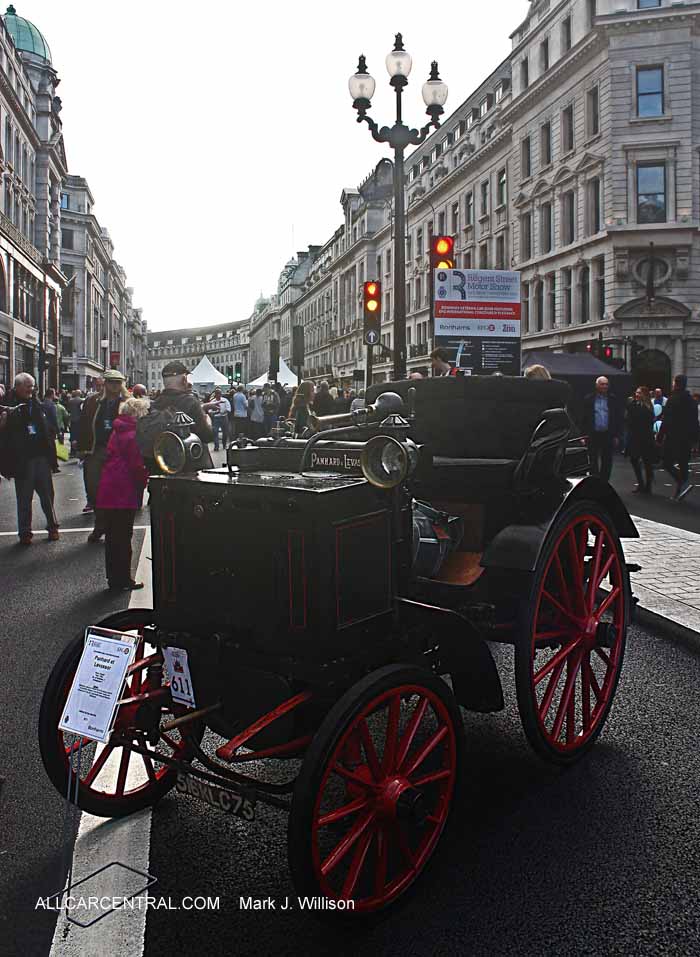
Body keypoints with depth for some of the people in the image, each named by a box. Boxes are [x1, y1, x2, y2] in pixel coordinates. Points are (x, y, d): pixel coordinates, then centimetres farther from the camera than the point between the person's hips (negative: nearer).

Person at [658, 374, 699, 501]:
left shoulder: (673, 399, -13)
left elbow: (667, 420, -16)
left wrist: (660, 437, -12)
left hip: (673, 437, -7)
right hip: (687, 438, 7)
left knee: (668, 464, 0)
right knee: (683, 464, 11)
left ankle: (683, 483, -18)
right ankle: (679, 493, 15)